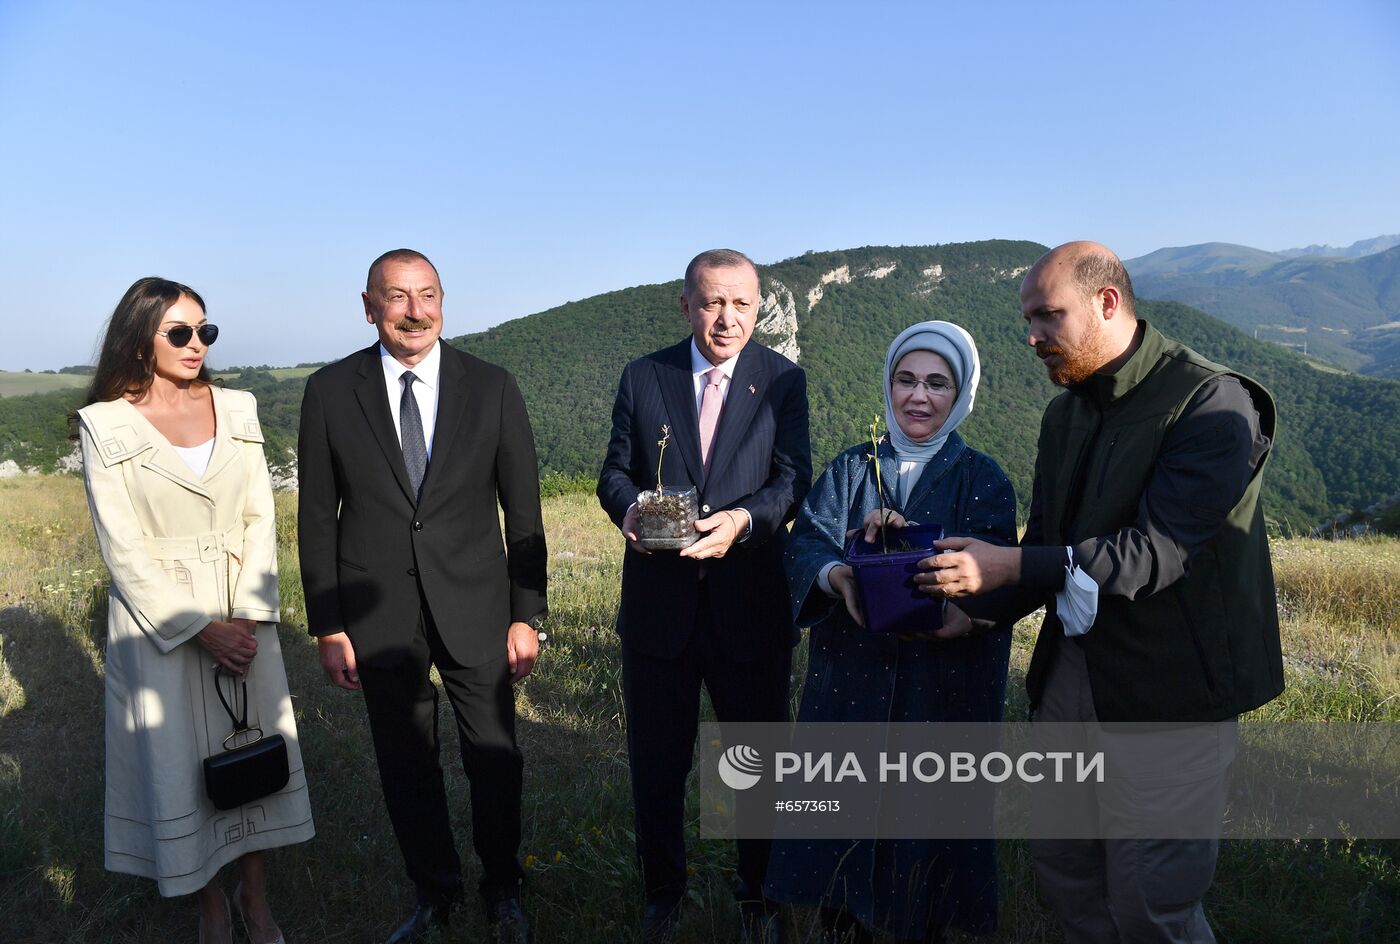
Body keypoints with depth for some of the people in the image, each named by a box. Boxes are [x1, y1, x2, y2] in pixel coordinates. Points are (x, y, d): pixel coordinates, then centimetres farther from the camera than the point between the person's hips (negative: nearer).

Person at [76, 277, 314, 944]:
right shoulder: (105, 425, -6)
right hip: (158, 617, -3)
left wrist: (248, 615, -9)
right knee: (179, 761, 8)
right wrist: (200, 629, -14)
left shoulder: (236, 409, 3)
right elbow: (123, 547, -9)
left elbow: (260, 518, 1)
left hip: (244, 614, 3)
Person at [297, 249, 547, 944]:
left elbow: (523, 511, -1)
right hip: (378, 617, 1)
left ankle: (501, 888, 37)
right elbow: (317, 517, 1)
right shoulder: (330, 391, -2)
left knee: (495, 759, 10)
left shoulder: (492, 387, -3)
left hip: (476, 608, 0)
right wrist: (327, 626, -1)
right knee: (406, 766, 15)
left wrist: (527, 614, -3)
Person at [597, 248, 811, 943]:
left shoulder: (784, 380, 0)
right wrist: (628, 507, -19)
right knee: (655, 760, 15)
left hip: (751, 605, -1)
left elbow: (793, 479, -8)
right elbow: (615, 469, 4)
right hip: (658, 601, 1)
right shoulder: (642, 377, 4)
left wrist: (741, 519, -28)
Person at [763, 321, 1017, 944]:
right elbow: (805, 542, -7)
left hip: (941, 687, -1)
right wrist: (836, 575, -28)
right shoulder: (851, 469, 6)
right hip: (850, 680, 2)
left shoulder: (983, 481, 2)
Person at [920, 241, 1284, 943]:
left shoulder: (1211, 402, -14)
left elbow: (1157, 550, -23)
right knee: (1062, 867, 17)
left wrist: (1008, 565, -27)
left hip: (1169, 682, -7)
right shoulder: (1065, 413, 10)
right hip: (1072, 671, 7)